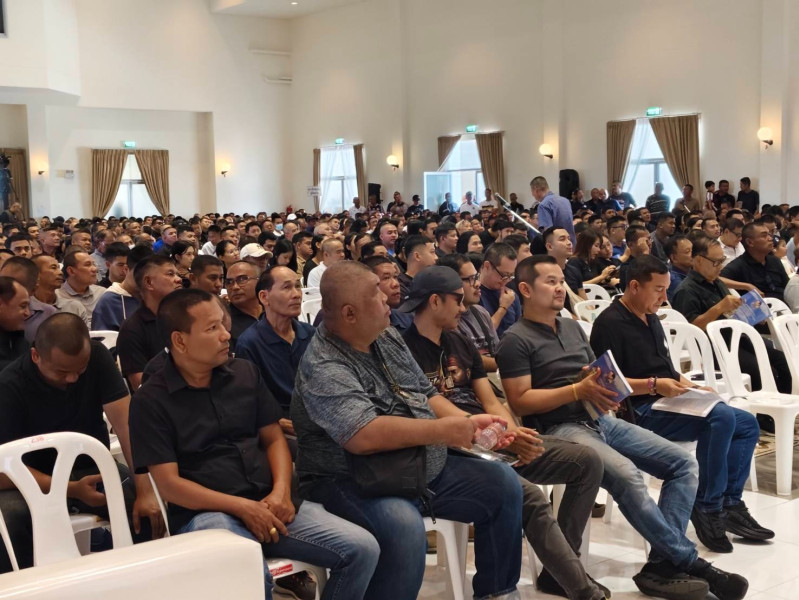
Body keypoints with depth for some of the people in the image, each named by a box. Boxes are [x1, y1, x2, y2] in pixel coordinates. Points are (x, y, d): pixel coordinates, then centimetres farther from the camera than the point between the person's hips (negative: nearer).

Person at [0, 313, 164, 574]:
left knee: (151, 511, -26)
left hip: (93, 469, 2)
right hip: (37, 480, -2)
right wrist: (71, 490, -32)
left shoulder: (97, 357, -12)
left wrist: (145, 490, -30)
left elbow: (126, 422, -19)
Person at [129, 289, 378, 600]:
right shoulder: (151, 400, -4)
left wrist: (281, 491, -6)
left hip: (267, 502, 5)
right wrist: (242, 507, -16)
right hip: (206, 512, -5)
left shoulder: (245, 372, 10)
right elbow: (169, 484, -8)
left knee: (362, 548, -12)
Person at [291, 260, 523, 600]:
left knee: (502, 483, 3)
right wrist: (441, 430, -25)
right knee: (404, 526, -37)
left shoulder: (387, 337, 6)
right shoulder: (324, 367, -21)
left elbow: (426, 395, 15)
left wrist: (467, 422, -4)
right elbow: (363, 436, -34)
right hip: (352, 483, -9)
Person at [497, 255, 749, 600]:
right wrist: (579, 390, -17)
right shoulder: (516, 340, -3)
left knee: (684, 463, -6)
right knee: (626, 474, -33)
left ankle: (662, 563, -14)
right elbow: (519, 402, -12)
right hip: (558, 429, -8)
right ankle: (687, 561, -18)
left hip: (600, 420, 8)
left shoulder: (573, 327, 20)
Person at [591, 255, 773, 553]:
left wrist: (689, 386, 6)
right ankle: (707, 508, -19)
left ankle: (729, 504, 1)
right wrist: (654, 385, -23)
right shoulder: (610, 323, -11)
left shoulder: (651, 319, 19)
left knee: (747, 423, 1)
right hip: (640, 410, -10)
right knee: (720, 417, -29)